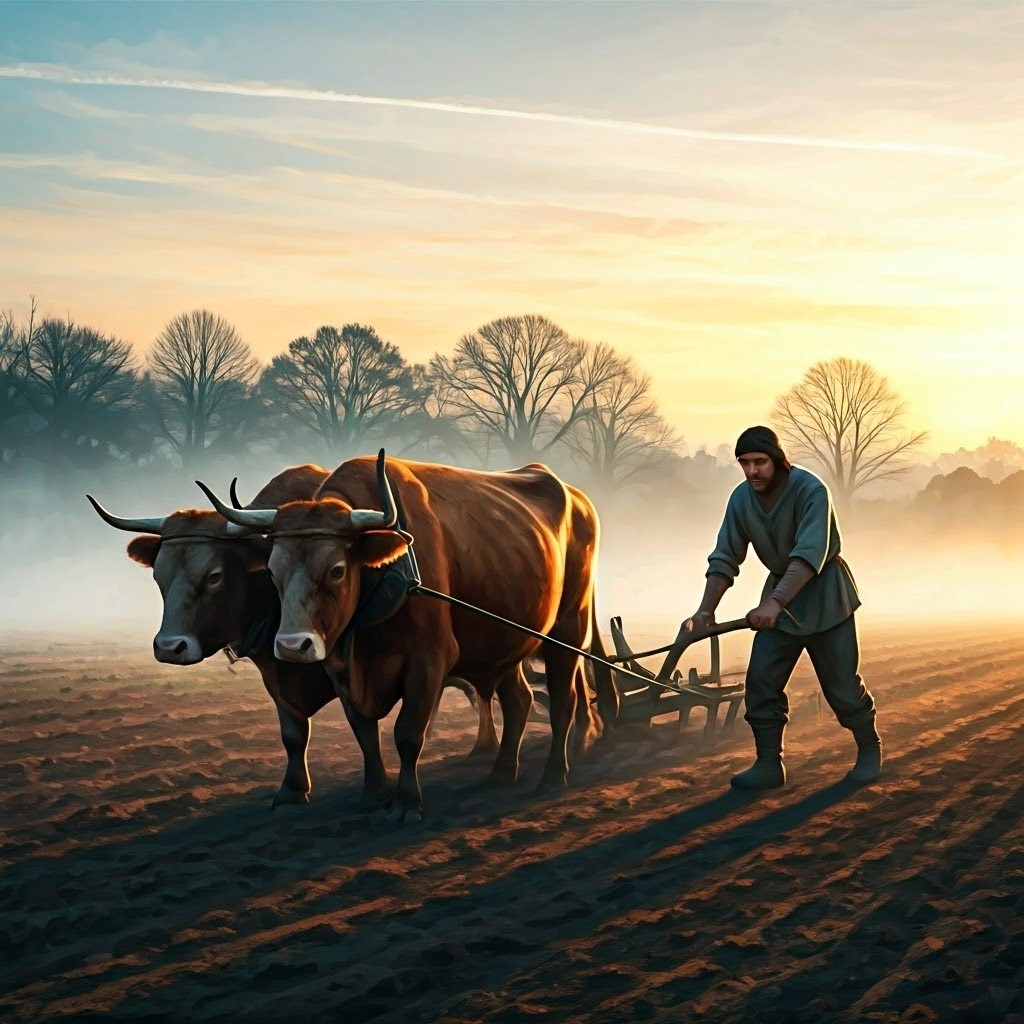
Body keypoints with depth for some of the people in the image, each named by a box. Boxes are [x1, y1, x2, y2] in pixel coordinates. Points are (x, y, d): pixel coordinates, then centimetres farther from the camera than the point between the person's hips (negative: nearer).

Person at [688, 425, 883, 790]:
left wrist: (775, 603, -50)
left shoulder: (810, 490, -27)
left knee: (841, 681, 1)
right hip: (780, 592, 5)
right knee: (761, 680, -4)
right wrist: (706, 610, -22)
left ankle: (869, 752, 23)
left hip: (823, 592, -5)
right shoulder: (741, 498, -10)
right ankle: (769, 765, 4)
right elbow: (725, 558, -8)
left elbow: (809, 555, -38)